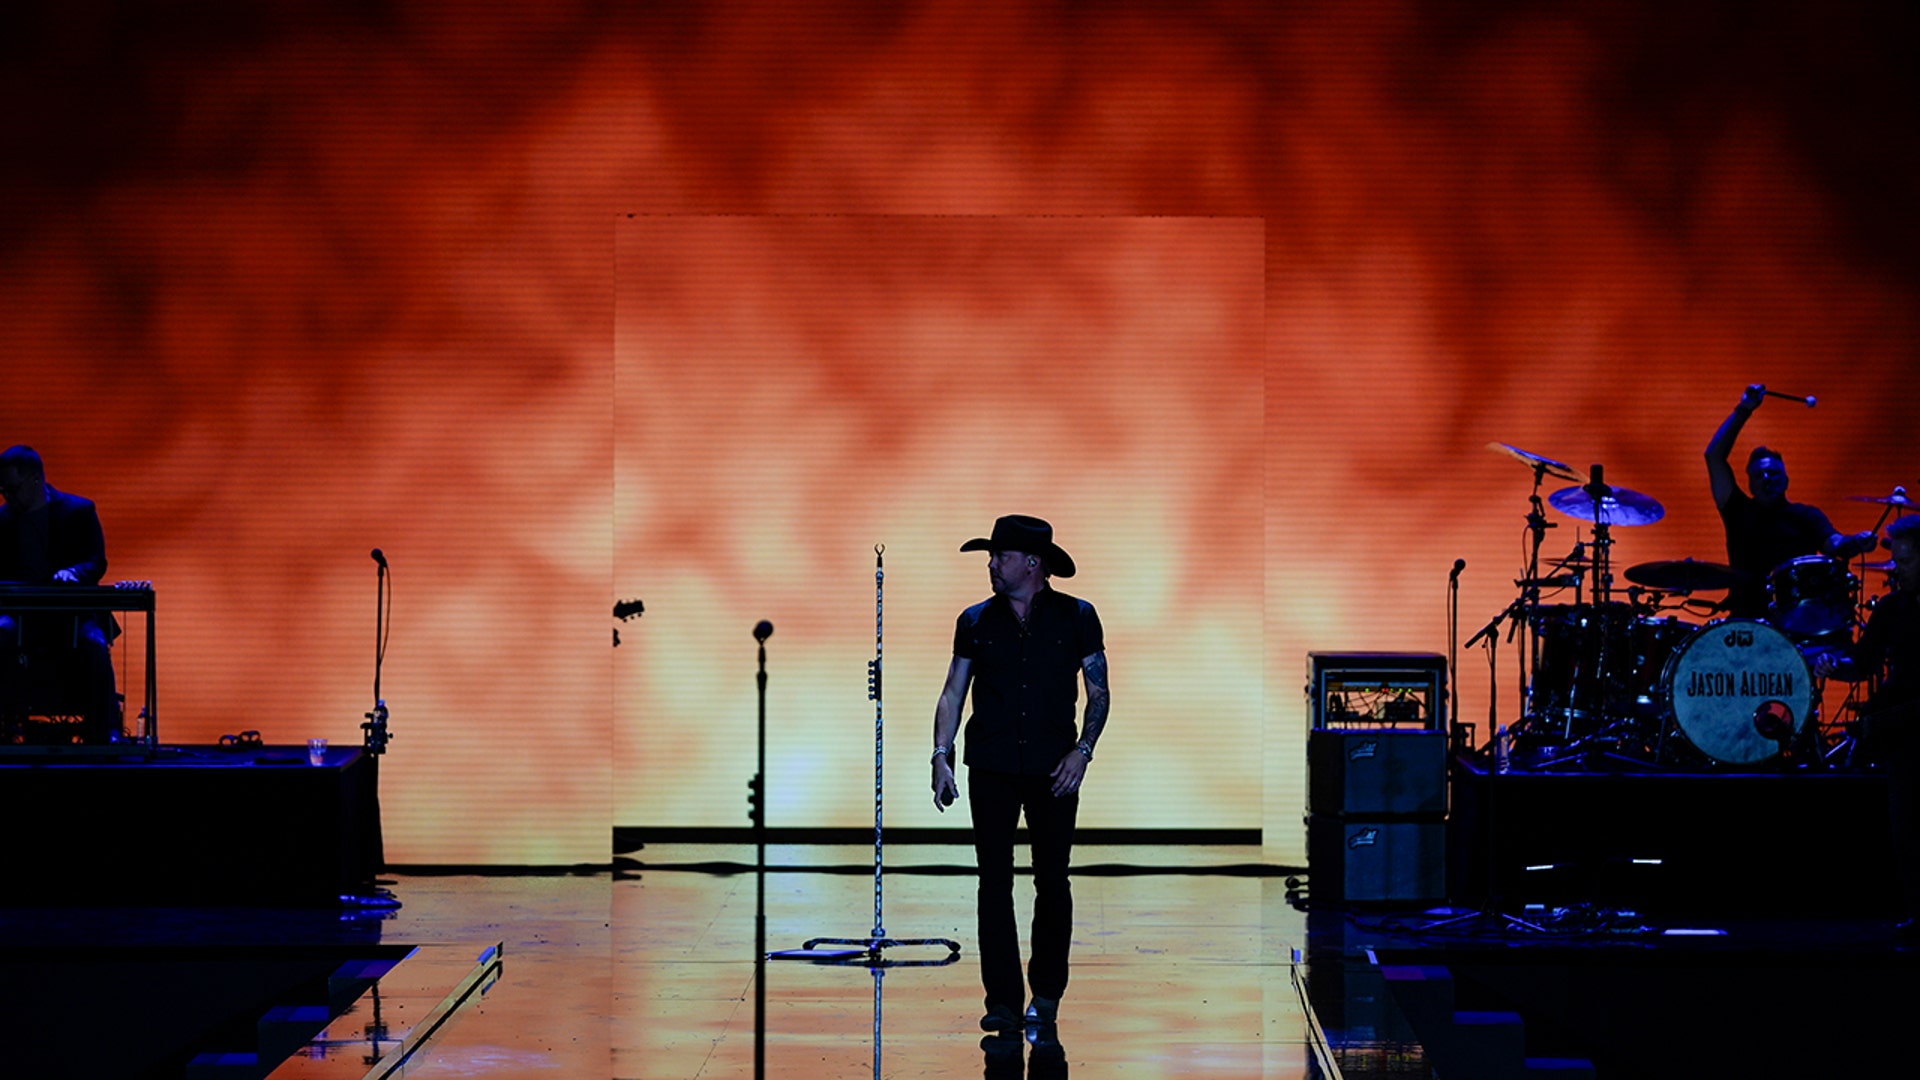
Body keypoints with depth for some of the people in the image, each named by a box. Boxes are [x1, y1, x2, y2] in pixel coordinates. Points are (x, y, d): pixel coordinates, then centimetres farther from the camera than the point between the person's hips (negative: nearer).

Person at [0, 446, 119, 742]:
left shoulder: (79, 511, 2)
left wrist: (73, 572, -25)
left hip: (71, 612, -2)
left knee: (95, 645, -33)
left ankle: (104, 734, -26)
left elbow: (97, 562, -3)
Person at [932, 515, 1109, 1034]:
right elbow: (953, 693, 10)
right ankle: (1003, 1000, 0)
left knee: (1051, 880, 5)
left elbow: (1099, 692, 5)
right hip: (991, 769, 1)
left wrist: (1082, 752, -7)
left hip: (1053, 768, -1)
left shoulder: (1076, 617, 2)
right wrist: (941, 757, -1)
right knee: (994, 880, -3)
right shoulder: (976, 621, 8)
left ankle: (1046, 994, 18)